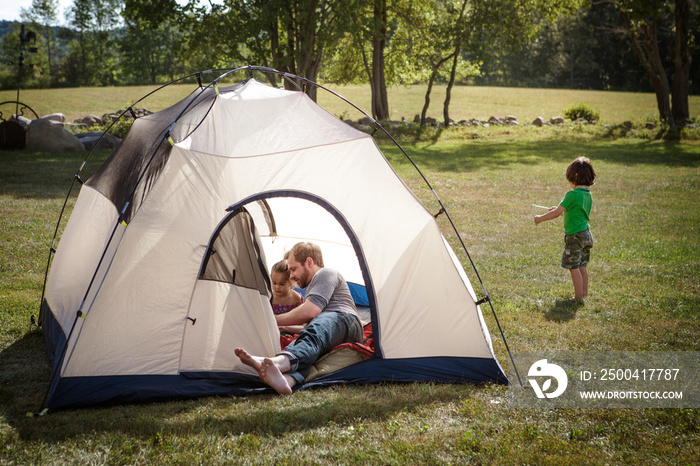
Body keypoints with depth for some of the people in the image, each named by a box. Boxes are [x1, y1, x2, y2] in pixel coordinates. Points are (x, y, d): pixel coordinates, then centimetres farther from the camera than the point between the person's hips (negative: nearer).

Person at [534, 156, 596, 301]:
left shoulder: (573, 195, -20)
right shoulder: (588, 194, 6)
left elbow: (557, 213, -17)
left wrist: (541, 218, -5)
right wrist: (560, 209, 25)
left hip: (575, 236, -8)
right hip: (586, 234, 8)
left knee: (574, 267, 0)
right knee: (582, 265, 19)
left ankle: (578, 296, 3)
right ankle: (584, 292, 29)